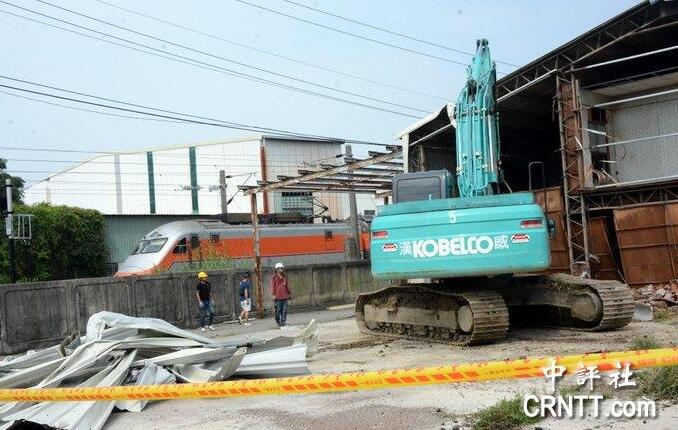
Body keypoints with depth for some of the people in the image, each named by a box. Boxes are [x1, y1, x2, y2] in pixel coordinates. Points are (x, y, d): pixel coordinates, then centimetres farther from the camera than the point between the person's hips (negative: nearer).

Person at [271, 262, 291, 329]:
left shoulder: (284, 277, 14)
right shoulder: (274, 277, -1)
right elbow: (272, 286, -4)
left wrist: (289, 293, 23)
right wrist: (273, 294, -14)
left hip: (284, 296, 5)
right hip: (277, 297, -5)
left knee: (284, 310, 2)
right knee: (278, 310, -2)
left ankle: (283, 322, 6)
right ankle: (278, 323, 10)